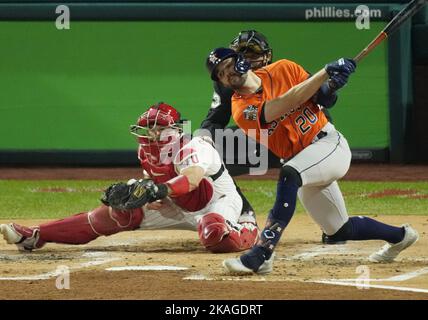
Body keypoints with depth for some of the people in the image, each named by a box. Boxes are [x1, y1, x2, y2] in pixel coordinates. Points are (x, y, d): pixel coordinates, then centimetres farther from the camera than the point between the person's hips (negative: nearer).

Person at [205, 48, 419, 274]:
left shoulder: (284, 70, 0)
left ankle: (261, 255, -39)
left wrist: (332, 83, -13)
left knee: (289, 174, -33)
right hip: (303, 165, 3)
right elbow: (288, 102, -19)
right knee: (339, 231, 9)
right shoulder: (242, 110, -9)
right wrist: (326, 73, -22)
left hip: (330, 143, -3)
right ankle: (399, 236, 35)